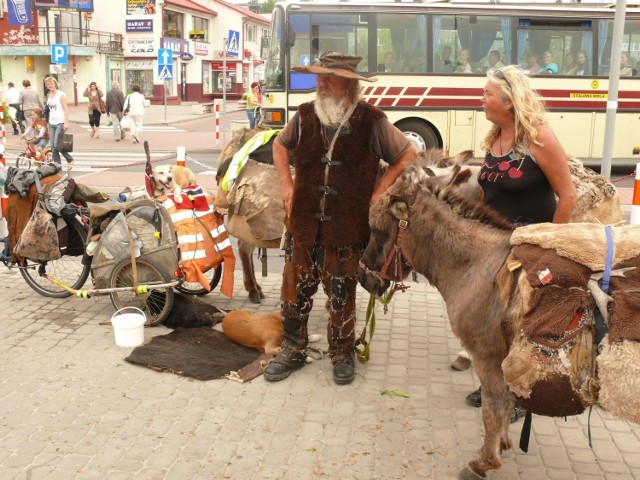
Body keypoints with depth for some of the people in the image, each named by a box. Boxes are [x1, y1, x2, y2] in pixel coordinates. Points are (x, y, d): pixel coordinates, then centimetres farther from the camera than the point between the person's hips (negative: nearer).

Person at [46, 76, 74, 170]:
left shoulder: (61, 95, -7)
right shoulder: (49, 96, 12)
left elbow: (66, 109, -11)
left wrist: (66, 123, -18)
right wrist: (49, 121, 15)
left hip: (60, 123, -7)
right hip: (51, 123, 7)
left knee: (57, 145, -13)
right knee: (53, 147, 2)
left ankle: (70, 160, 6)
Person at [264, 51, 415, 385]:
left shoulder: (371, 121, -8)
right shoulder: (305, 115, 1)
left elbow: (408, 155, 2)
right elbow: (281, 144, 20)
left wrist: (380, 191, -4)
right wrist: (285, 183, 9)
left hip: (346, 229, -3)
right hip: (303, 224, 3)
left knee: (341, 297, 9)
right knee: (295, 292, 11)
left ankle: (342, 355, 30)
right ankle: (292, 351, 30)